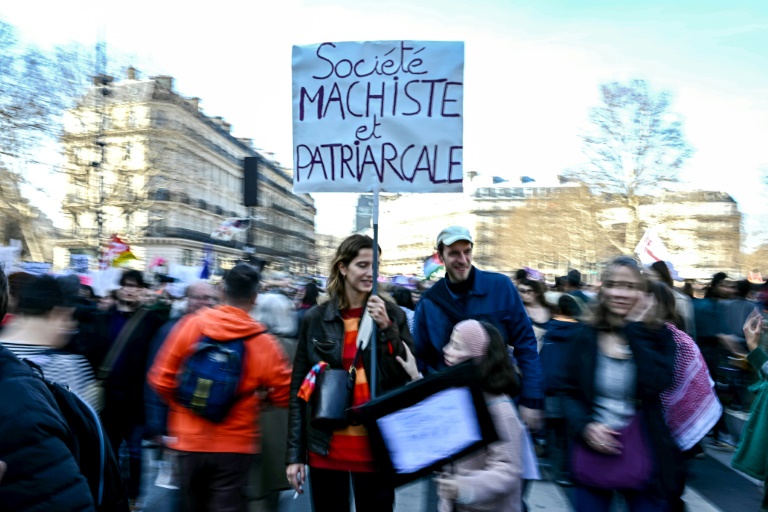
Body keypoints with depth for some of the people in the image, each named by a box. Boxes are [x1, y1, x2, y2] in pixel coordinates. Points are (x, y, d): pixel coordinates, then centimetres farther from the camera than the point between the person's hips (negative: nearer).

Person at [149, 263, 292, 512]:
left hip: (190, 441, 4)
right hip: (234, 445, -3)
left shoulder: (190, 325, -8)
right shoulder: (263, 342, -13)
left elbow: (161, 379, -3)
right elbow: (284, 394, -6)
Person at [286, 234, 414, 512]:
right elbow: (299, 387, 1)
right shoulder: (316, 318, -2)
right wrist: (294, 454, -1)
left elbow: (408, 377, -3)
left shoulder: (392, 314, -1)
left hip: (376, 447, 0)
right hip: (325, 447, 0)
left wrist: (387, 328, -15)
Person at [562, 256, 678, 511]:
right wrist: (585, 426, -14)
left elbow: (655, 385, -22)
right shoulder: (586, 337, -1)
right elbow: (570, 393, 3)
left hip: (642, 457, -1)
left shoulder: (657, 337, -3)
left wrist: (635, 330, -19)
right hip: (592, 455, 1)